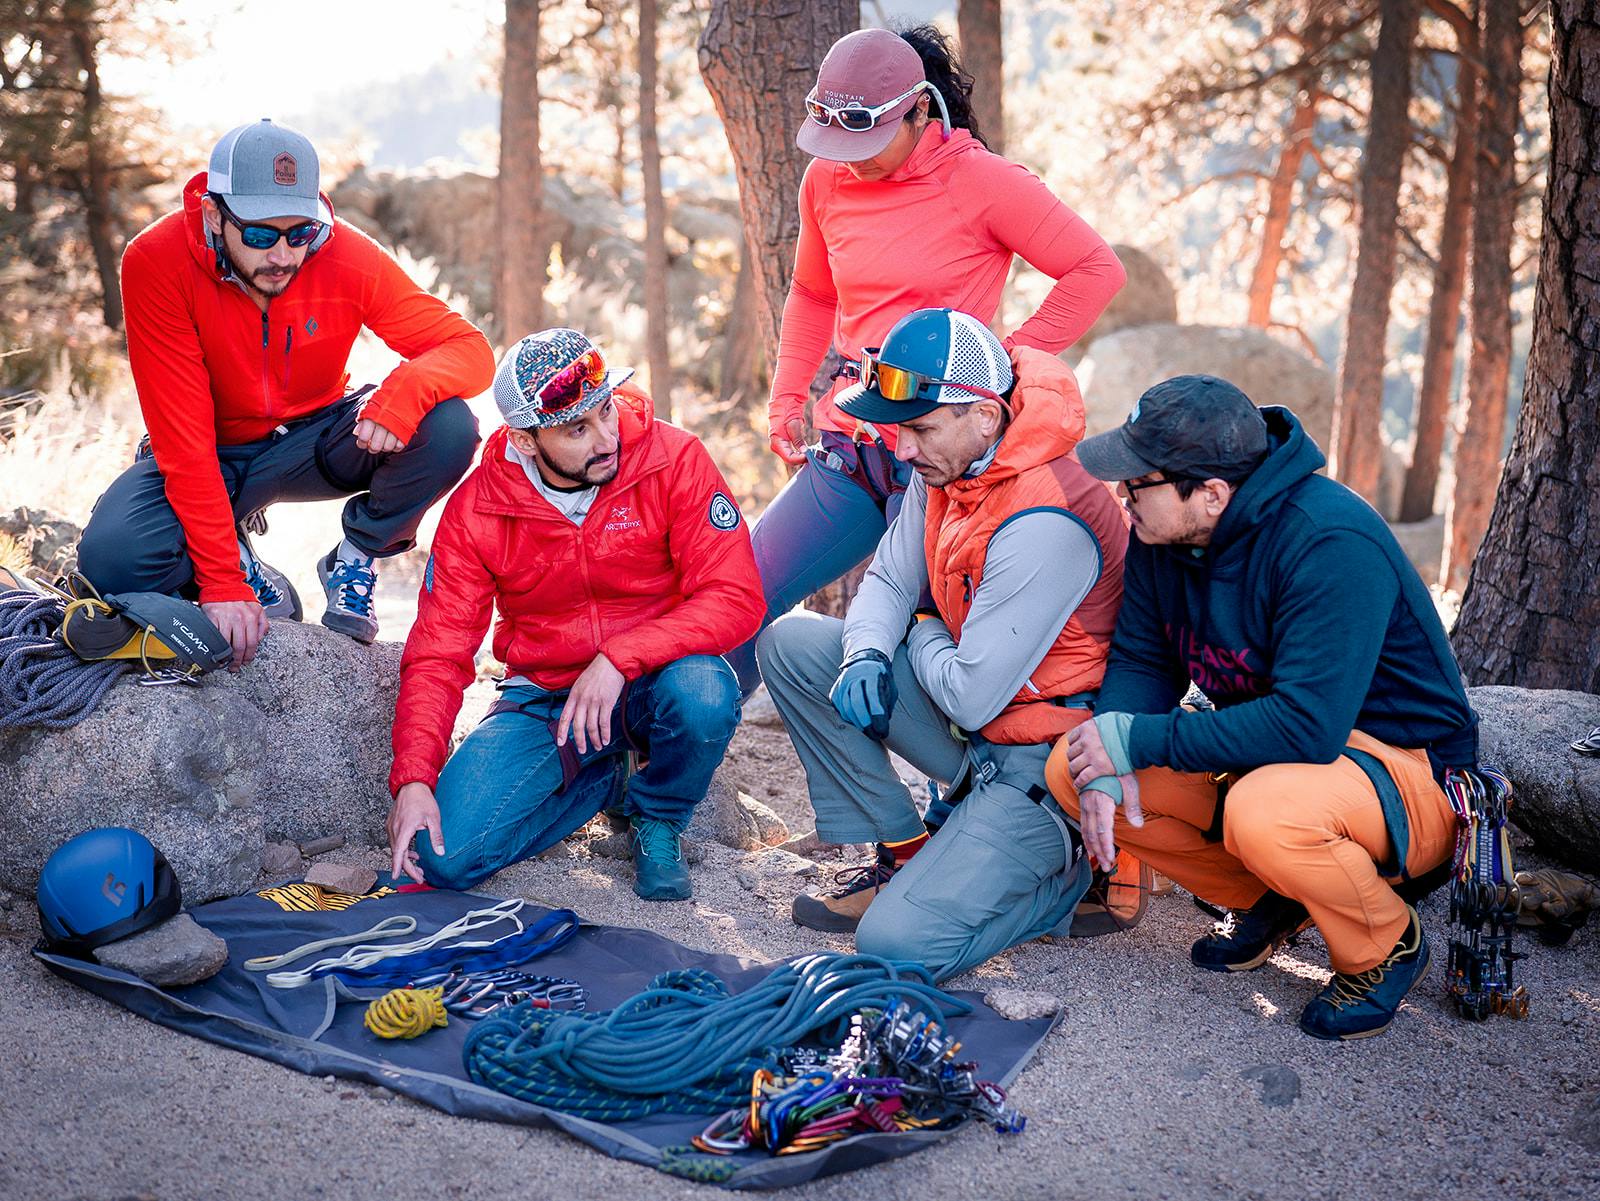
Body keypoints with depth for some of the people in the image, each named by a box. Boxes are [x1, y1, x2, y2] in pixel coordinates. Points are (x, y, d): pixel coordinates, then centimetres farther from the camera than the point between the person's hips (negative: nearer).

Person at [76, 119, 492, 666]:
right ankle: (247, 573, 2)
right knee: (111, 557, -31)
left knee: (449, 427, -26)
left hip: (313, 441, 2)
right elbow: (182, 435, -27)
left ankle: (354, 559, 0)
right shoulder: (156, 262, -25)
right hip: (215, 454, -1)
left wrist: (407, 387, -43)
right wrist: (221, 582, -31)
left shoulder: (348, 256, -20)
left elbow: (470, 349, -18)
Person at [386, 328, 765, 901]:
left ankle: (657, 819, -1)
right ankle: (603, 779, 11)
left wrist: (618, 660, -32)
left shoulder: (674, 459, -16)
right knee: (444, 854, -17)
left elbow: (735, 598, -20)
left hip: (653, 679, -1)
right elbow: (438, 654, -9)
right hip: (541, 698, 2)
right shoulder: (476, 510, -11)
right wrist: (413, 781, -24)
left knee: (703, 696, -38)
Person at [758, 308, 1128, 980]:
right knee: (790, 643, 0)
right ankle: (901, 854, 5)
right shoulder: (944, 467, -2)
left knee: (896, 943, -21)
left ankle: (1065, 870, 6)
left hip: (1042, 763, -9)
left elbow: (972, 698, -26)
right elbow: (889, 579, 10)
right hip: (972, 714, 9)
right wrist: (867, 655, -12)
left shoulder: (1041, 524, -30)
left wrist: (924, 635, -5)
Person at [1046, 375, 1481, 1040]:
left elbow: (1308, 726, -35)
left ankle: (1386, 944, -5)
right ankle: (1267, 902, 8)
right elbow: (1141, 661, 1)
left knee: (1263, 813, -40)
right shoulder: (1163, 530, -6)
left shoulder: (1331, 544, -29)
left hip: (1406, 771, -7)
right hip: (1259, 751, 8)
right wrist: (1108, 765, -20)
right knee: (1071, 768, -9)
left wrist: (1138, 740, -29)